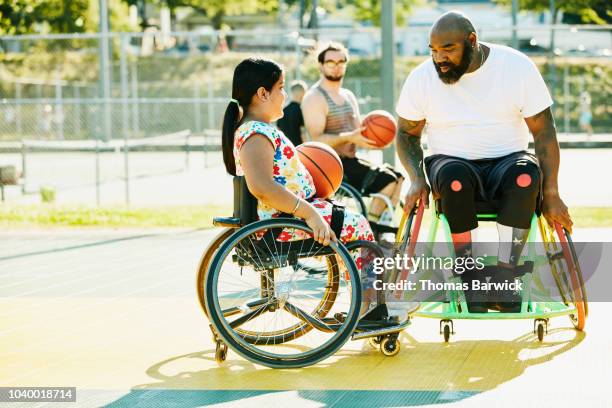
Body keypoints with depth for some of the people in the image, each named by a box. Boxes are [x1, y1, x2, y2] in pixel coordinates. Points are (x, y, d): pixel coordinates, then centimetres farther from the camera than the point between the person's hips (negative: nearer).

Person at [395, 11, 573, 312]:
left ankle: (504, 276, -33)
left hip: (506, 161, 0)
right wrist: (417, 179, -9)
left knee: (527, 172, -36)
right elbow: (406, 133, 9)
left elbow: (544, 131, -5)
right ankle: (470, 280, -28)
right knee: (454, 176, -37)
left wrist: (551, 193, -12)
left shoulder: (516, 67, -6)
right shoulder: (421, 78, -2)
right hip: (451, 161, 0)